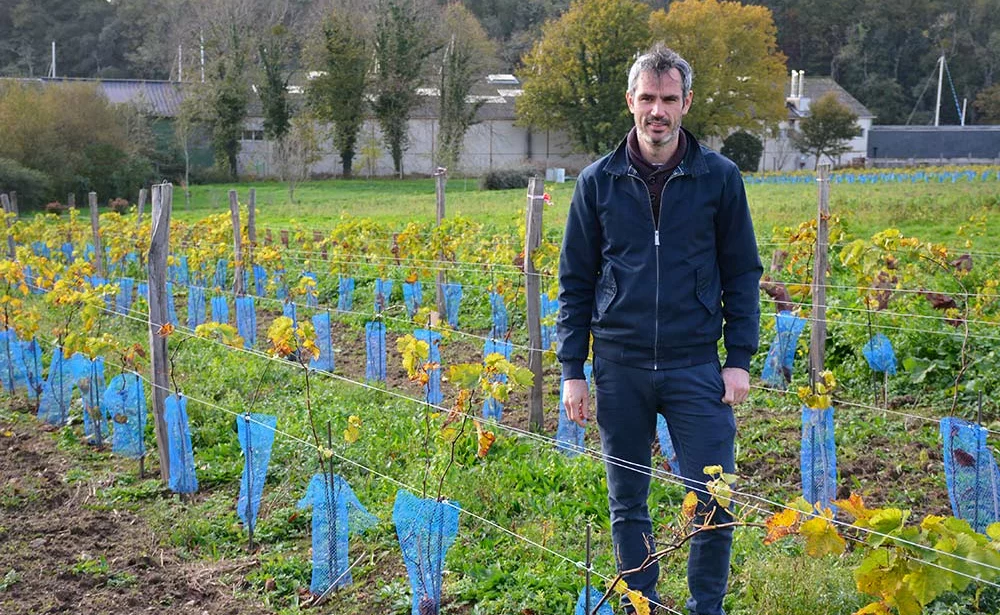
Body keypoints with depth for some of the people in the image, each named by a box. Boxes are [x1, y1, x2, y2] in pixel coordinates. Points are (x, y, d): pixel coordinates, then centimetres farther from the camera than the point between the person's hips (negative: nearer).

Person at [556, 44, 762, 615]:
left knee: (715, 502, -1)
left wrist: (740, 359, -3)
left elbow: (742, 273, 5)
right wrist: (573, 370, 2)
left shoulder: (720, 177, 1)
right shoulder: (598, 182, 3)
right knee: (628, 504, 11)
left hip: (695, 365, -1)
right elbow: (576, 283, 7)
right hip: (619, 368, 1)